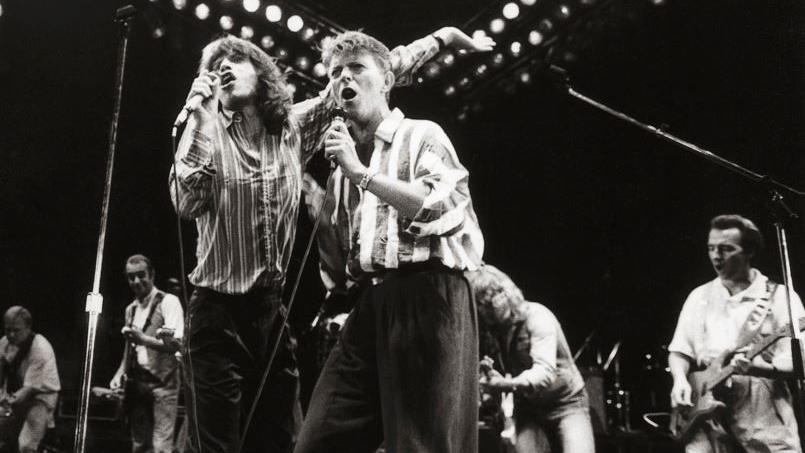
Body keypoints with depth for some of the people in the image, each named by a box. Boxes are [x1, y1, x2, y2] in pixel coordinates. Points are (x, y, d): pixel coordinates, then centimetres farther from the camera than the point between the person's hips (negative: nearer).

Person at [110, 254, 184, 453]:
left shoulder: (168, 302, -6)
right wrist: (120, 373, 10)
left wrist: (143, 338, -30)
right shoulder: (131, 309, 16)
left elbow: (174, 345, -17)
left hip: (162, 382, -7)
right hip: (136, 383, 7)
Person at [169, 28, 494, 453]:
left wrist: (440, 38, 14)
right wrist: (202, 119, -20)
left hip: (274, 311, 3)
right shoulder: (206, 130, -1)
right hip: (218, 312, -3)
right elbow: (187, 203, -17)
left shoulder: (293, 125, 6)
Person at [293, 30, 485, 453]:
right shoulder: (343, 165, 23)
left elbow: (441, 207, -12)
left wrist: (362, 172, -9)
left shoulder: (421, 135, 7)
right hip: (371, 303, 6)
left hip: (426, 296, -6)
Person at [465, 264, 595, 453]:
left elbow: (545, 371, -35)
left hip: (566, 402, -5)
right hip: (528, 407, 5)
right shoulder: (490, 330, -3)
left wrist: (507, 385, -49)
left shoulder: (536, 316, -21)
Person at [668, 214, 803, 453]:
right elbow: (679, 351, 13)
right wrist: (680, 380, -8)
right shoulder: (699, 297, 12)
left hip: (766, 416, -2)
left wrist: (755, 366, -23)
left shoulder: (780, 297, 1)